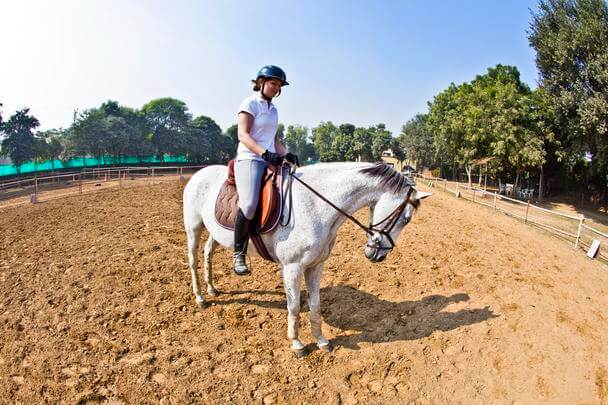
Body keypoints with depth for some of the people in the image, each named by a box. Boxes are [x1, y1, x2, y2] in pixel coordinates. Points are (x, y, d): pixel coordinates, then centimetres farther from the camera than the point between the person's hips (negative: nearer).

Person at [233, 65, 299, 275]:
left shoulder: (273, 109, 22)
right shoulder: (250, 103, 1)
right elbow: (243, 135, -11)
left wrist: (286, 154, -1)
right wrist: (265, 153, -26)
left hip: (271, 161, 8)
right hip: (249, 159, -8)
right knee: (249, 204, -30)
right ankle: (239, 254, -11)